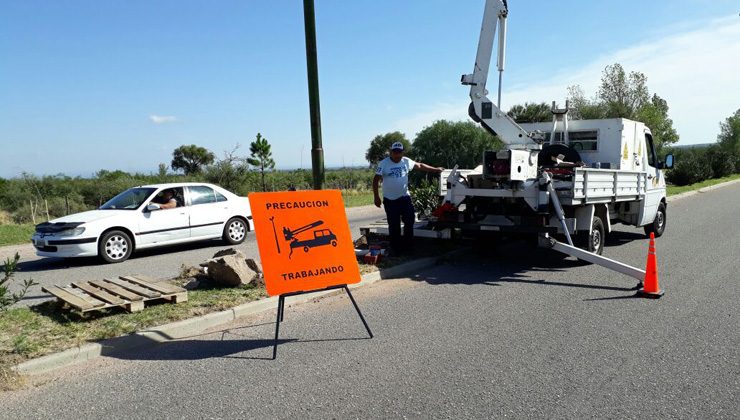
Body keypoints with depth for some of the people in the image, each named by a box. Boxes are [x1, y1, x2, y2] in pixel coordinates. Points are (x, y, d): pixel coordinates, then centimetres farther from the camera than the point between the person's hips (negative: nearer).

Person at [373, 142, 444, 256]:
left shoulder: (406, 161, 3)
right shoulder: (383, 164, -8)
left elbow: (420, 165, 15)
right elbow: (376, 180, -7)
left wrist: (435, 169, 17)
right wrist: (376, 197, -10)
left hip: (405, 197, 4)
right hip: (390, 200, -4)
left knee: (410, 220, 2)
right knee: (394, 225, 1)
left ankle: (408, 245, 16)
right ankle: (395, 248, 13)